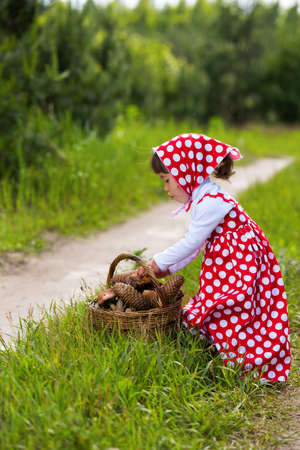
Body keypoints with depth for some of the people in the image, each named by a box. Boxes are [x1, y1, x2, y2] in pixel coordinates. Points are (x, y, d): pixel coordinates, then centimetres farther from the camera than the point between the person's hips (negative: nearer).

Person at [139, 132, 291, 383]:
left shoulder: (211, 202, -20)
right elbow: (196, 245, 17)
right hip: (225, 264, 10)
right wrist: (168, 269, 11)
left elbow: (191, 242, -17)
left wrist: (160, 262, -6)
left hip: (240, 266, -10)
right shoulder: (204, 200, 13)